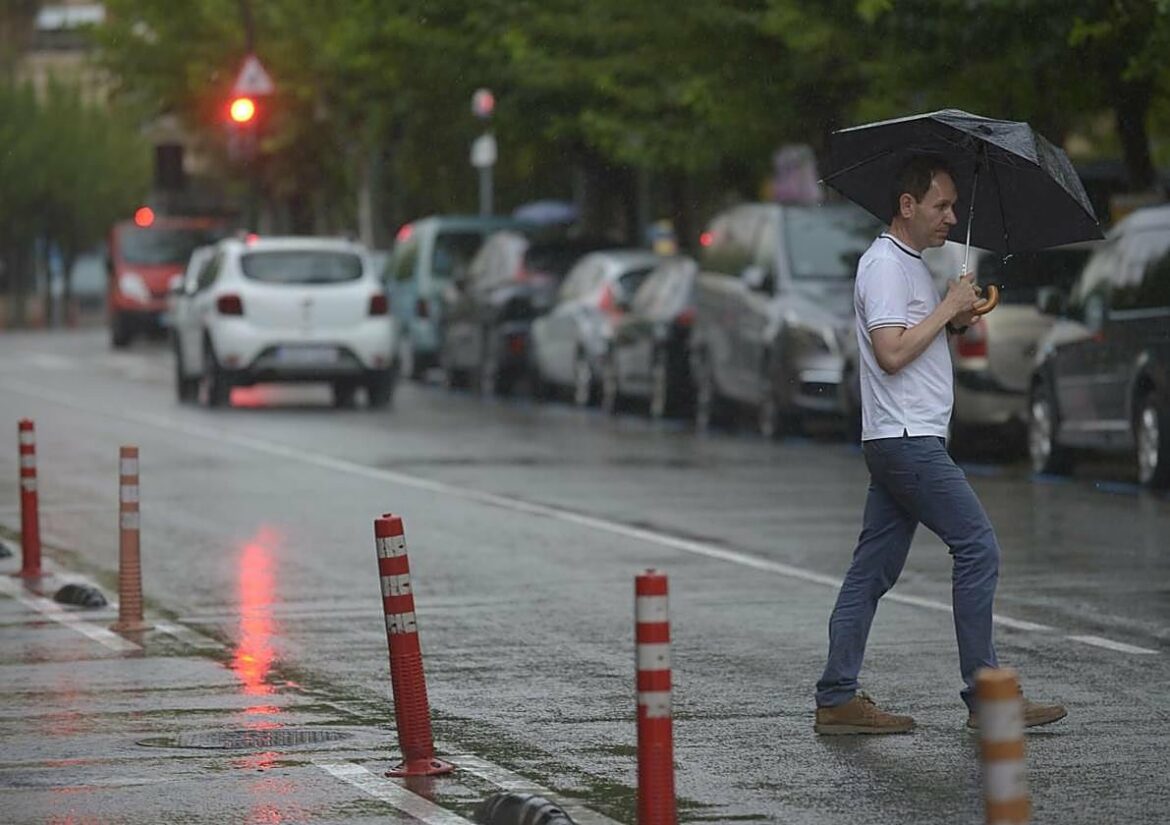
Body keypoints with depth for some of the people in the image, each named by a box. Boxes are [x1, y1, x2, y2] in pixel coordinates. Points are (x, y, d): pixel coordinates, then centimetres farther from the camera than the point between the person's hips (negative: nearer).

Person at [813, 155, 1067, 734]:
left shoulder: (911, 264, 20)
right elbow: (891, 353, -21)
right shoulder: (884, 264, -12)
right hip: (905, 440, -10)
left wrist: (955, 322, 8)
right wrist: (948, 308, -14)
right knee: (978, 547, -9)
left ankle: (837, 699, 7)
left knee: (874, 567, 7)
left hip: (909, 441, 10)